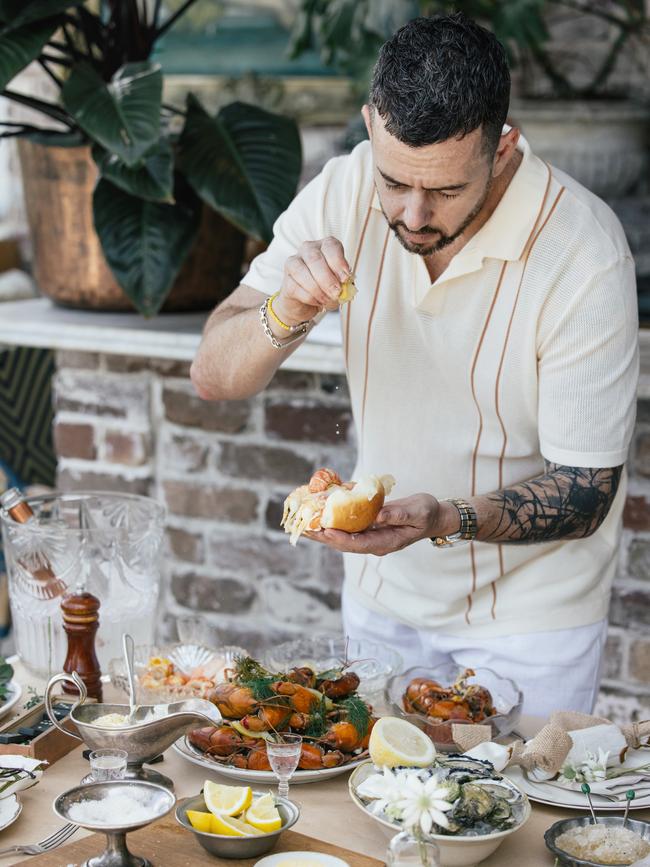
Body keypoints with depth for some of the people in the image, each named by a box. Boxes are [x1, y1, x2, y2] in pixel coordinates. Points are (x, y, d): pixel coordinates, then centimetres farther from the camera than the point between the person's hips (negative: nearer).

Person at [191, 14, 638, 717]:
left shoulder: (583, 253, -26)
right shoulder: (346, 191, -14)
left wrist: (446, 519, -36)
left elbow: (586, 494, -20)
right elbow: (213, 377, -12)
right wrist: (286, 313, -32)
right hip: (382, 592, 4)